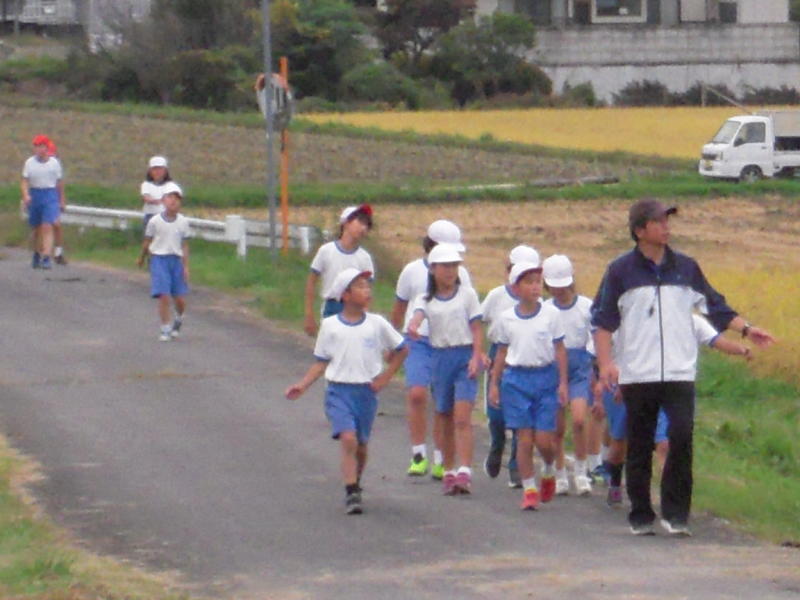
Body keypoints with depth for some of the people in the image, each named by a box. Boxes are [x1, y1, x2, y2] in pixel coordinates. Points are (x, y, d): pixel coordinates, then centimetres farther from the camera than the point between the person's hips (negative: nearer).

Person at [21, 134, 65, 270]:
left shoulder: (54, 163, 2)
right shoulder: (29, 163, 2)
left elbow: (60, 182, 10)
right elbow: (25, 181, -2)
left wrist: (62, 200, 13)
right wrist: (25, 195, -18)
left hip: (50, 195, -2)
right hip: (34, 195, 2)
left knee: (47, 227, -15)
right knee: (36, 228, 13)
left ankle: (46, 258, -20)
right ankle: (36, 254, 35)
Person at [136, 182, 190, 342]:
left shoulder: (183, 222, 2)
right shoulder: (155, 221, -5)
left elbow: (184, 245, 6)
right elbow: (147, 242, 8)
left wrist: (186, 267, 3)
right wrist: (141, 258, 19)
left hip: (176, 260, 2)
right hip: (159, 259, -2)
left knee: (180, 299, 3)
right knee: (164, 296, -10)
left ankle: (177, 323, 32)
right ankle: (166, 330, 0)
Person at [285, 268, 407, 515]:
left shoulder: (377, 324, 1)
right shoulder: (330, 326, -1)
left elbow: (401, 350, 12)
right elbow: (321, 362, 5)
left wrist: (385, 377, 4)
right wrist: (302, 385, -6)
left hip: (366, 391, 2)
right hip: (339, 390, -2)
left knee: (361, 446, 10)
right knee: (348, 439, -19)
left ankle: (355, 486, 33)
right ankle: (352, 494, -19)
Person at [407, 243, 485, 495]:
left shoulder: (467, 294, 3)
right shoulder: (426, 299, 6)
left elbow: (476, 328, 2)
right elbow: (418, 315, -15)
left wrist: (476, 357, -11)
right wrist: (413, 326, -39)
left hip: (465, 357, -3)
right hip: (439, 358, 3)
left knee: (462, 417, -14)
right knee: (445, 420, 9)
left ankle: (464, 472, -20)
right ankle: (448, 472, 20)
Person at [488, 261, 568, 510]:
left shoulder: (551, 314, -2)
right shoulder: (507, 318, 3)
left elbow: (560, 349, 3)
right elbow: (502, 352, 12)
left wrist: (562, 382, 0)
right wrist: (494, 383, 10)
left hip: (545, 377, -1)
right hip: (516, 379, 1)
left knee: (544, 439, -3)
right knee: (524, 438, -1)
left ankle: (549, 471, 29)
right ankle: (529, 490, 7)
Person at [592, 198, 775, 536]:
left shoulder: (685, 268, 11)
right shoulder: (621, 271, 3)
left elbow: (715, 306, 17)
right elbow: (602, 319, 2)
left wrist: (746, 330, 5)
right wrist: (605, 362, -10)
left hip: (679, 372, 1)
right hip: (637, 375, -1)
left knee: (682, 436, -14)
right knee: (639, 448, 4)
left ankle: (676, 513, -7)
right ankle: (640, 517, 14)